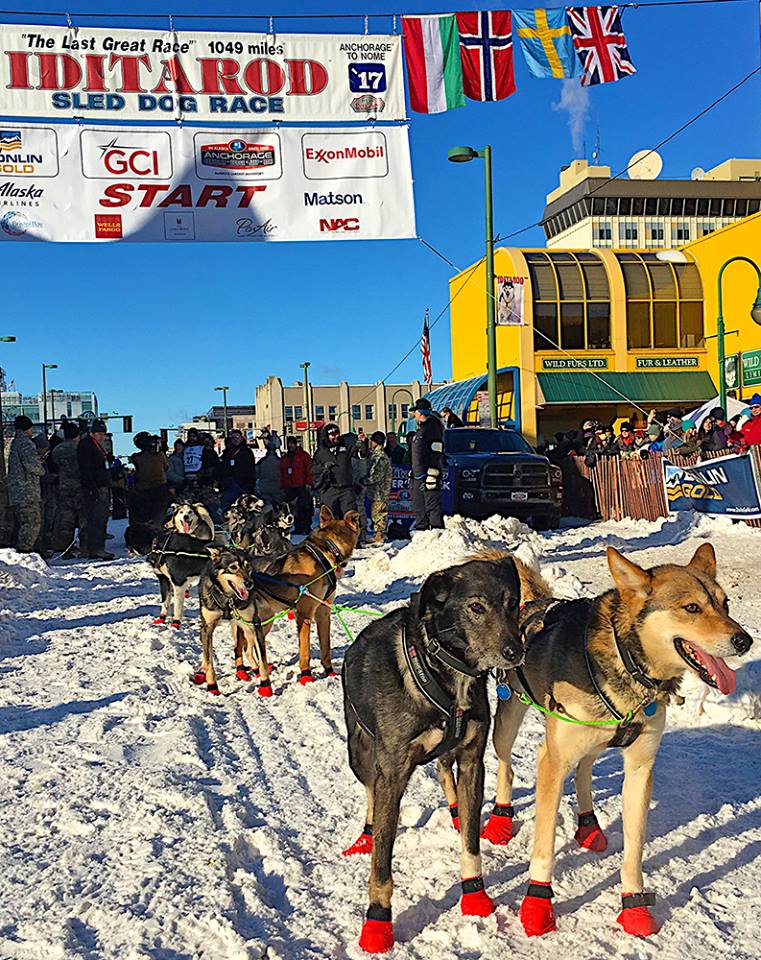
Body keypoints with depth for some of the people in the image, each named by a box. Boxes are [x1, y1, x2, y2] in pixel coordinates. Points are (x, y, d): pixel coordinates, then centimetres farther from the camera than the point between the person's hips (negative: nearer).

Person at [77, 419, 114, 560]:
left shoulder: (98, 446, 21)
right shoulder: (86, 444, -8)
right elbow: (85, 468, -16)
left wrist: (107, 489, 21)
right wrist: (93, 487, -22)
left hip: (102, 487, 10)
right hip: (94, 489, -10)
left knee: (102, 518, 10)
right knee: (96, 519, -11)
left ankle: (98, 549, 14)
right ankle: (96, 550, -12)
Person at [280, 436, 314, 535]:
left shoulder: (303, 455, 5)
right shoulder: (284, 458, 21)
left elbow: (309, 469, -3)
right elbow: (282, 474, 23)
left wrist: (308, 482, -12)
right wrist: (282, 487, 16)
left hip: (302, 487, -5)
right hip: (290, 488, 5)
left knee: (305, 507, -7)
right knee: (294, 509, 2)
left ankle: (306, 528, -5)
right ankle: (298, 528, 6)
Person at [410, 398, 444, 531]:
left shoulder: (432, 427, -10)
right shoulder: (420, 429, 21)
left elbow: (436, 453, -17)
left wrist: (432, 474, -23)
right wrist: (414, 472, 24)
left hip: (428, 473, -10)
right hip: (418, 474, 10)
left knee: (432, 504, -11)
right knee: (418, 506, 13)